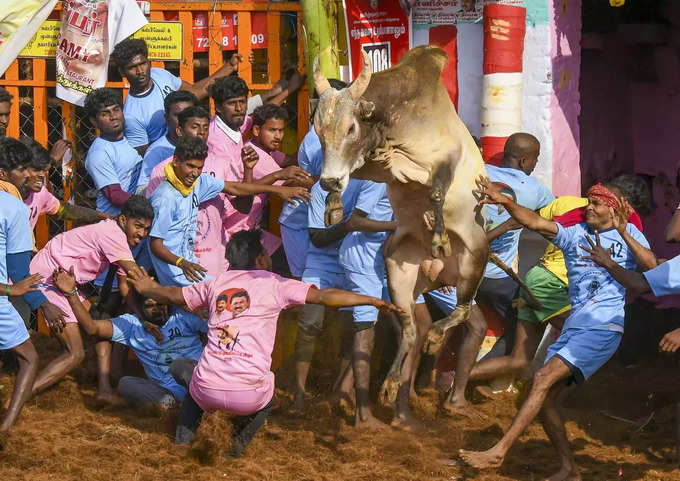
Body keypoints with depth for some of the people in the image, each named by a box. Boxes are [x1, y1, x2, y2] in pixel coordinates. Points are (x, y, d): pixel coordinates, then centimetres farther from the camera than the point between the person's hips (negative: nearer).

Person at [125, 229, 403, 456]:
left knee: (192, 372, 37)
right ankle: (239, 441, 10)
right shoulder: (273, 284, 5)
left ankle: (184, 434, 21)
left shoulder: (215, 284, 16)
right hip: (250, 394, -2)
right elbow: (325, 297, 0)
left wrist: (146, 289, 52)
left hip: (208, 392, 2)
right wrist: (373, 301, 8)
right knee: (266, 398, 34)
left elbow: (173, 295, 32)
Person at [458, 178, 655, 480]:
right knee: (545, 398, 0)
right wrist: (503, 201, -17)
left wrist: (623, 233, -19)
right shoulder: (574, 235, 14)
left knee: (544, 379, -20)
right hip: (573, 327, 6)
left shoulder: (629, 235, 6)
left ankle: (498, 452, -24)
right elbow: (536, 222, -1)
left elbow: (652, 267, -11)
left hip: (603, 328, -6)